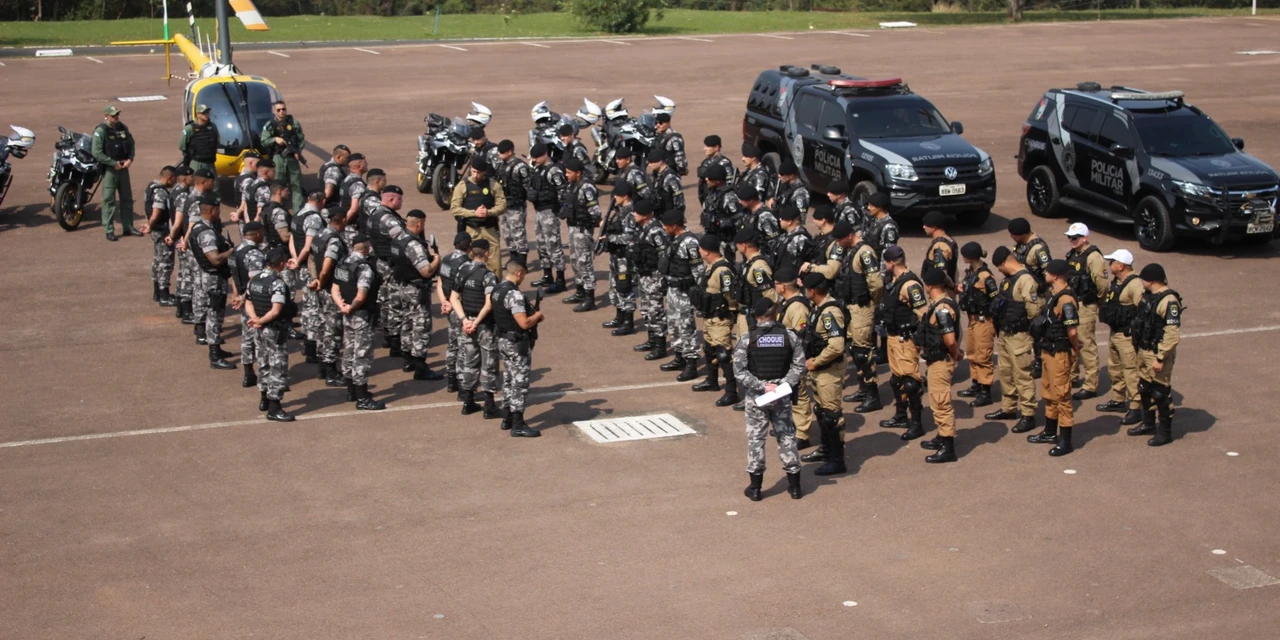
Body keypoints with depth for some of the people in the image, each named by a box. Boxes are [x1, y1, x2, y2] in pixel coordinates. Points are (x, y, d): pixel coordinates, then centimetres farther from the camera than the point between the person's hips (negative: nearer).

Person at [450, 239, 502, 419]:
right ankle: (489, 407, 7)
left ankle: (468, 402, 23)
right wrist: (477, 322, -19)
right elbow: (489, 304, -27)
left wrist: (464, 320, -5)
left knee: (469, 361, 16)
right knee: (488, 364, 4)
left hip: (467, 324, 6)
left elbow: (454, 298, 2)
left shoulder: (462, 271, 2)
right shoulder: (488, 276, -17)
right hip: (485, 325, -6)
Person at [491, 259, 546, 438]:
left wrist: (531, 317, 9)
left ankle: (507, 418, 27)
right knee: (520, 383, -3)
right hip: (517, 343, -10)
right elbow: (524, 323, -27)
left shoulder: (497, 289, 7)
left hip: (503, 340, 10)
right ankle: (518, 426, -1)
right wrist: (537, 316, -8)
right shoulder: (514, 294, -23)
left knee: (509, 380, 19)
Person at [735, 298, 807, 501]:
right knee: (786, 436, 12)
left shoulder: (747, 340, -10)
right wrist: (784, 384, -10)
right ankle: (794, 485, 18)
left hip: (756, 397, -2)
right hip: (781, 396, 2)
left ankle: (755, 488, 13)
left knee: (756, 438, 8)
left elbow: (739, 372, -14)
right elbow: (799, 366, -7)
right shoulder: (789, 336, -5)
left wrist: (761, 386, -13)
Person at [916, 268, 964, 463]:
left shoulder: (942, 308, -23)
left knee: (942, 403, -5)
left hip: (941, 361, -10)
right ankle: (942, 437, 35)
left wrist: (956, 355, -11)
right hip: (936, 359, 10)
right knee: (938, 402, 22)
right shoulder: (938, 305, 8)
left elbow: (950, 340, -27)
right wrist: (956, 353, 8)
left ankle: (948, 448, 0)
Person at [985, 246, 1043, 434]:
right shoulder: (1008, 279, 10)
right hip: (1003, 334, 10)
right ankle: (1008, 408, 33)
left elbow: (1034, 309, -23)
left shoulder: (1025, 280, -19)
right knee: (1005, 372, 19)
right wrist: (998, 325, 10)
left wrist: (1022, 324, -6)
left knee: (1022, 375, -4)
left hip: (1018, 336, -10)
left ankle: (1028, 416, 2)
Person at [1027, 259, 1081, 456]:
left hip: (1060, 354, -10)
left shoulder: (1065, 299, -23)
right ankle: (1050, 433, 35)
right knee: (1049, 393, 21)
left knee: (1061, 395, -3)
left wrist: (1075, 349, -12)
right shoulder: (1053, 294, 8)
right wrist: (1043, 347, 13)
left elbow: (1072, 331, -28)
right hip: (1048, 351, 10)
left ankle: (1065, 441, 4)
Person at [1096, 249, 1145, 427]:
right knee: (1114, 368, 21)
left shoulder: (1135, 284, -21)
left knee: (1131, 372, -7)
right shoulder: (1116, 282, 11)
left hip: (1128, 336, -11)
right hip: (1115, 333, 11)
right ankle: (1118, 401, 35)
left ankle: (1135, 409, -4)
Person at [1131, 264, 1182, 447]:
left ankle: (1165, 432, 11)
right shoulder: (1148, 296, 7)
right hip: (1144, 351, 9)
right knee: (1144, 389, 20)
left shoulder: (1168, 301, -23)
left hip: (1158, 354, -9)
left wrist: (1161, 358, -26)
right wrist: (1137, 347, 18)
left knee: (1161, 393, 0)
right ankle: (1148, 423, 37)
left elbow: (1173, 334, -26)